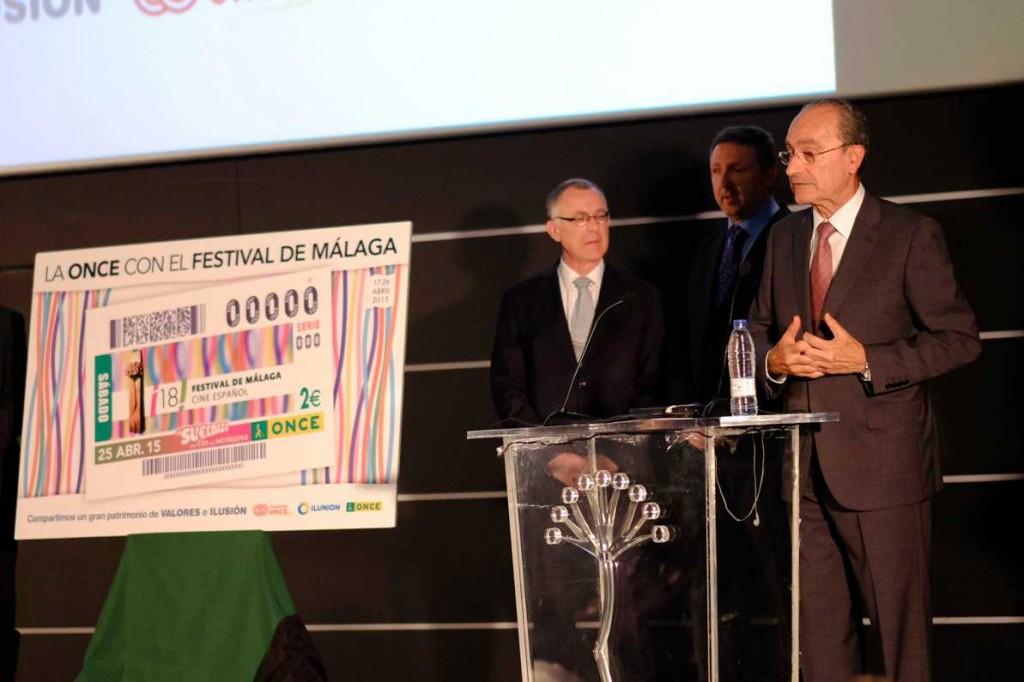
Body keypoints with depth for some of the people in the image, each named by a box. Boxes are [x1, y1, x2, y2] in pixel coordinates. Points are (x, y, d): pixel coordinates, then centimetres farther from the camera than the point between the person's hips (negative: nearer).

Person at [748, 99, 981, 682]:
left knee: (900, 623, 4)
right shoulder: (785, 239, 12)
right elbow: (761, 328, 19)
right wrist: (774, 359, -5)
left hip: (882, 464, -5)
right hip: (805, 466, 5)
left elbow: (960, 338, -7)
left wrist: (866, 361, -18)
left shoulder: (911, 236, -6)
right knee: (820, 628, 10)